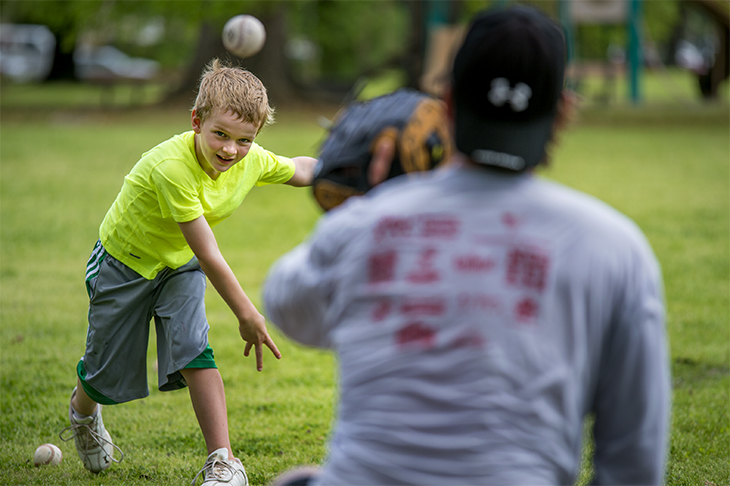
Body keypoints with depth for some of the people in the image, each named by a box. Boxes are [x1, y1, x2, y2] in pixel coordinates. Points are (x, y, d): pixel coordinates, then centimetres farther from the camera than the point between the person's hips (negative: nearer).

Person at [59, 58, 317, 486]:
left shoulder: (254, 162, -20)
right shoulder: (170, 166, -40)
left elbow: (300, 169, 5)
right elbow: (207, 254, -37)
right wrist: (246, 314, -33)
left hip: (180, 266, 4)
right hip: (125, 263, -4)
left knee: (193, 352, -19)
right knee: (108, 374, 11)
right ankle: (83, 411, 48)